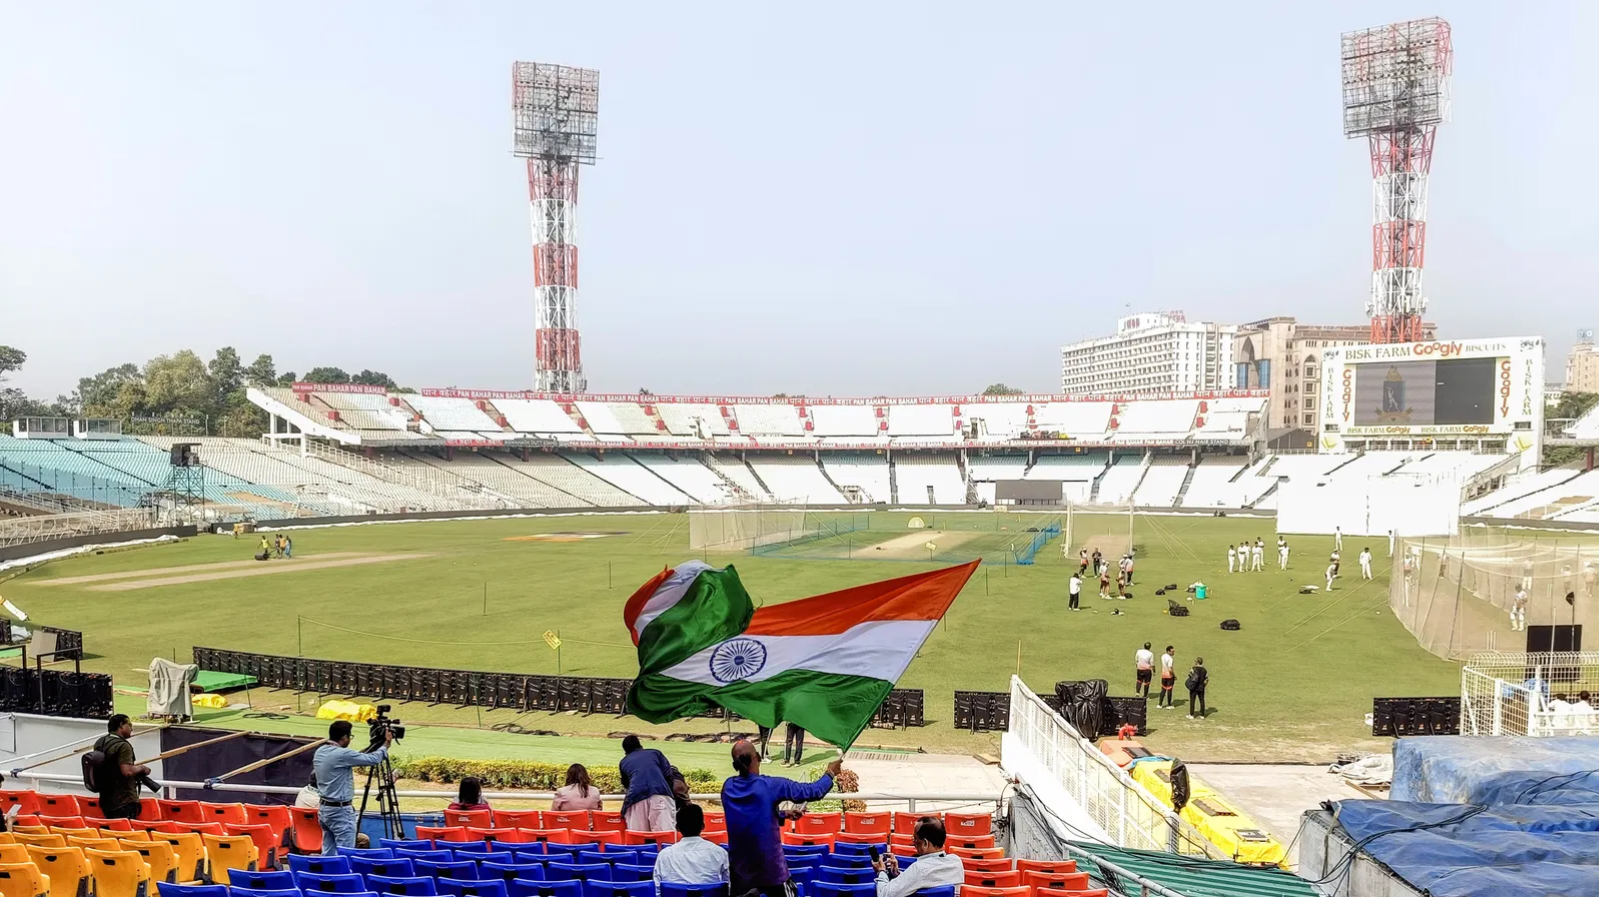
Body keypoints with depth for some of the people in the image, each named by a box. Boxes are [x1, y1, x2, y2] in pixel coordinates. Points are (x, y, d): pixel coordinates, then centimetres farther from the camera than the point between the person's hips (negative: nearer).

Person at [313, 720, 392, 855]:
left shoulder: (319, 752, 7)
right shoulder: (342, 754, -20)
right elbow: (373, 759, -14)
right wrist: (386, 743, 3)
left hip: (324, 808, 9)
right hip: (340, 810, -9)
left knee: (328, 852, 11)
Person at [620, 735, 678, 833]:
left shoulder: (623, 762, 30)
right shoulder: (655, 752, 25)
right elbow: (668, 775, 16)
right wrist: (668, 794, 28)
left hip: (636, 798, 1)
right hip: (660, 794, -1)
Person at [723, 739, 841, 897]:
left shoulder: (728, 786, -4)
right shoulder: (771, 786, -17)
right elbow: (813, 791, -10)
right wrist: (830, 773, 7)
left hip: (739, 864, 4)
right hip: (769, 865, -4)